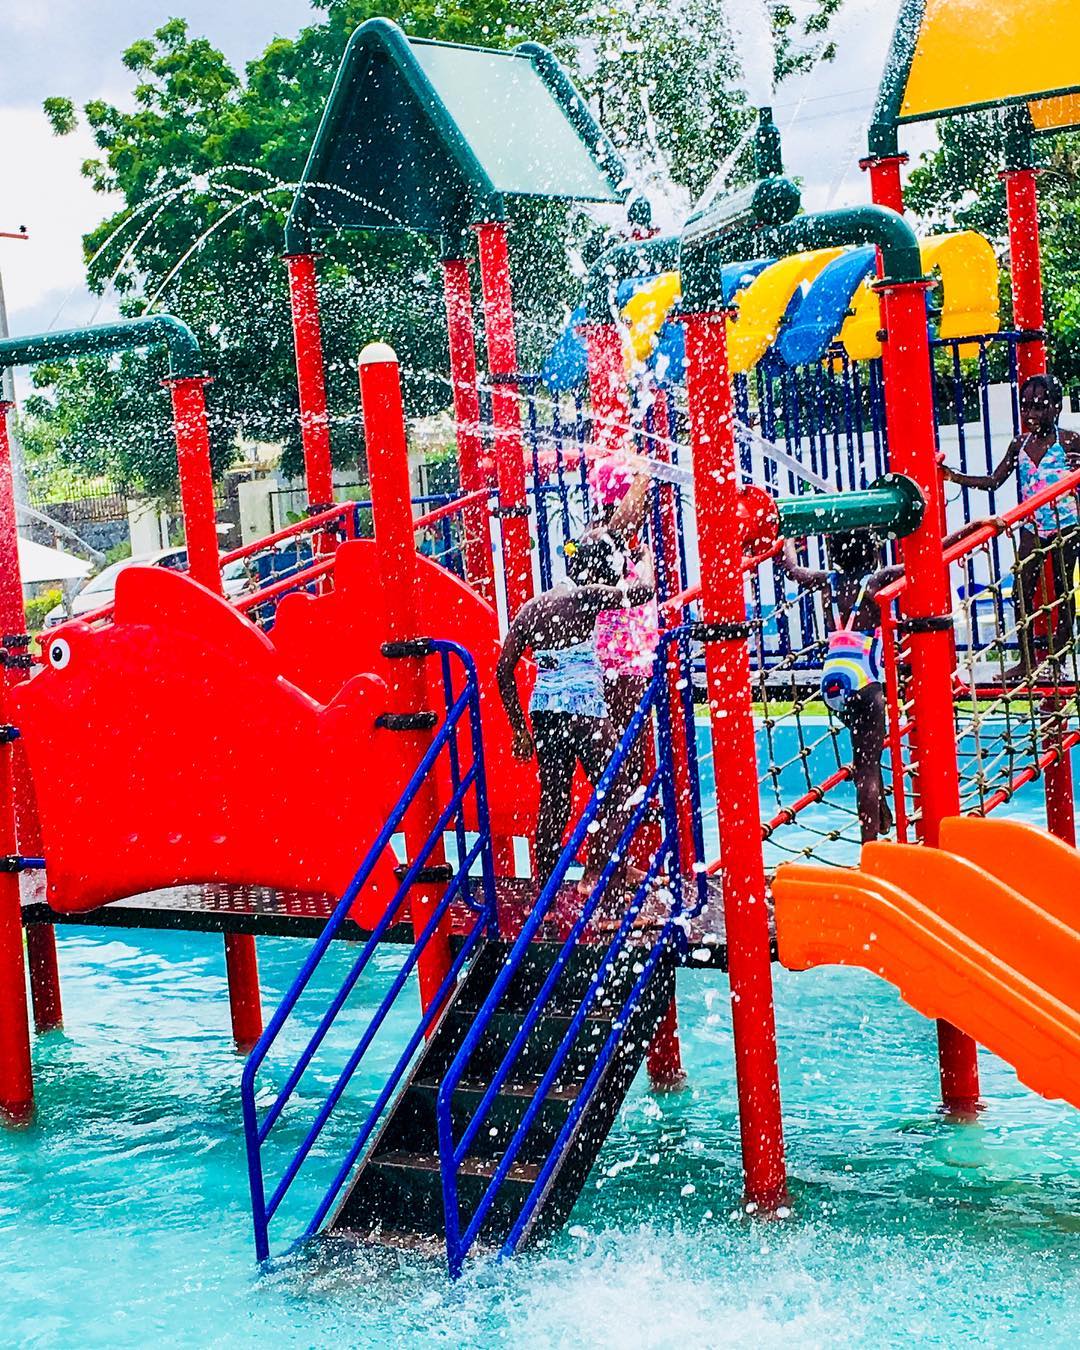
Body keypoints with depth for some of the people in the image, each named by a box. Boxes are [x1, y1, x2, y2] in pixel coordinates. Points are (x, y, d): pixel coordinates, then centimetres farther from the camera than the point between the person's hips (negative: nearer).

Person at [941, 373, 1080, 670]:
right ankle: (1027, 661, 7)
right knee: (1022, 590, 0)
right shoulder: (1020, 444, 6)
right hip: (1032, 527, 4)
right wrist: (953, 476, -2)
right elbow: (994, 481, 8)